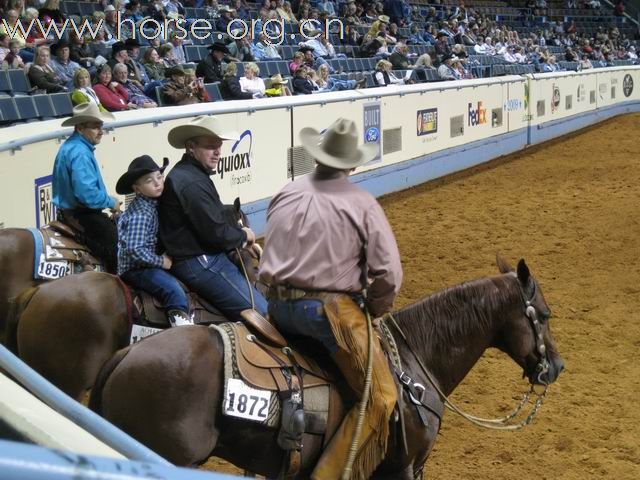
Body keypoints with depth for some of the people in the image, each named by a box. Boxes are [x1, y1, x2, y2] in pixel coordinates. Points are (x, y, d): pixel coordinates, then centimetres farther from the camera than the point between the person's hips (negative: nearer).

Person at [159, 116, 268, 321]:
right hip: (200, 263, -11)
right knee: (262, 313, -11)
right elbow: (216, 233, -22)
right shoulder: (191, 183, -22)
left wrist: (239, 231, 4)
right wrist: (243, 235, -3)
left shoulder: (191, 173, 13)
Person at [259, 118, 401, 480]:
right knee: (381, 395, -3)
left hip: (280, 307, 7)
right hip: (332, 310, -6)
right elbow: (389, 274, -8)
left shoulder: (287, 195, 9)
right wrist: (374, 311, 8)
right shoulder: (362, 204, -5)